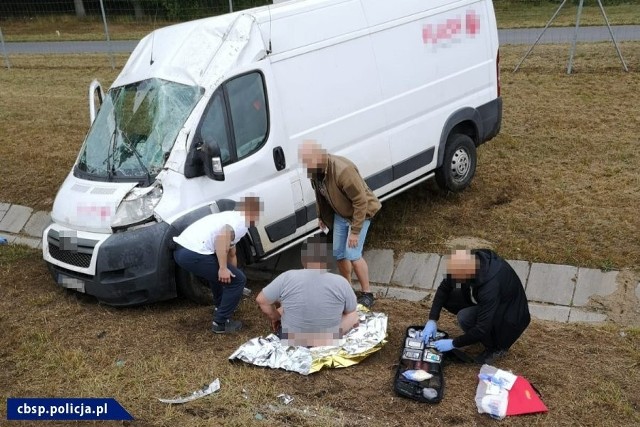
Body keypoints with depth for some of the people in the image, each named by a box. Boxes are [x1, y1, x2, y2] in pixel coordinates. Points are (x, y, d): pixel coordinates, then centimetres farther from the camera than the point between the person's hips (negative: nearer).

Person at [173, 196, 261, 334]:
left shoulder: (232, 216, 28)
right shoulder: (242, 221, 0)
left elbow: (231, 254, 42)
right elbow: (222, 236, -21)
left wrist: (231, 271, 54)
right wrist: (223, 268, -19)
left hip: (181, 250, 10)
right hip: (194, 255, -10)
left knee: (217, 272, 35)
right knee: (238, 280, 3)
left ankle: (220, 306, 48)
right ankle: (221, 323, 10)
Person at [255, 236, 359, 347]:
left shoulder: (287, 278, -17)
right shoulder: (340, 283, -16)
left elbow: (261, 300, -5)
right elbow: (350, 311, 1)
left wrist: (275, 318, 12)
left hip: (291, 343, 0)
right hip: (328, 344, 0)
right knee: (353, 316, 23)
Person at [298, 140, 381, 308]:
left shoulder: (343, 170, -37)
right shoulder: (315, 170, -13)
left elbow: (361, 201, -30)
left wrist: (355, 231, -26)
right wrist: (321, 216, 14)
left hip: (360, 213, -7)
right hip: (340, 214, 7)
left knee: (352, 254, -11)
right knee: (339, 253, 11)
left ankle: (367, 294, 6)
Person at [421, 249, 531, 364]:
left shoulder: (491, 286, -40)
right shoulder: (467, 262, -20)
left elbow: (482, 329, -34)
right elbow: (444, 288, -7)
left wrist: (453, 343, -23)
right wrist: (432, 320, -13)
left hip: (510, 315, -7)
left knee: (465, 318, -28)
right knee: (448, 297, -8)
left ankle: (496, 347, -2)